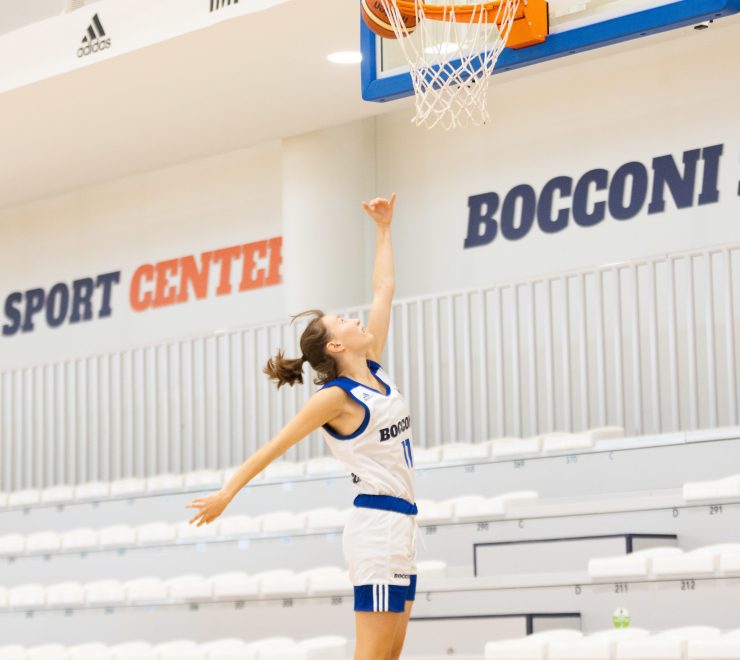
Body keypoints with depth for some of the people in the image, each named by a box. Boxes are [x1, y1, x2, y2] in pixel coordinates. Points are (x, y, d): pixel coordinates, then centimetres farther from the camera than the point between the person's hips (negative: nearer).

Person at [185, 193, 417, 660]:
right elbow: (276, 446, -8)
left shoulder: (374, 369, 11)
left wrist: (384, 228, 21)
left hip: (401, 524, 9)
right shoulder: (337, 396, -10)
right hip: (377, 523, -9)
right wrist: (227, 494, -9)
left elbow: (384, 289, 19)